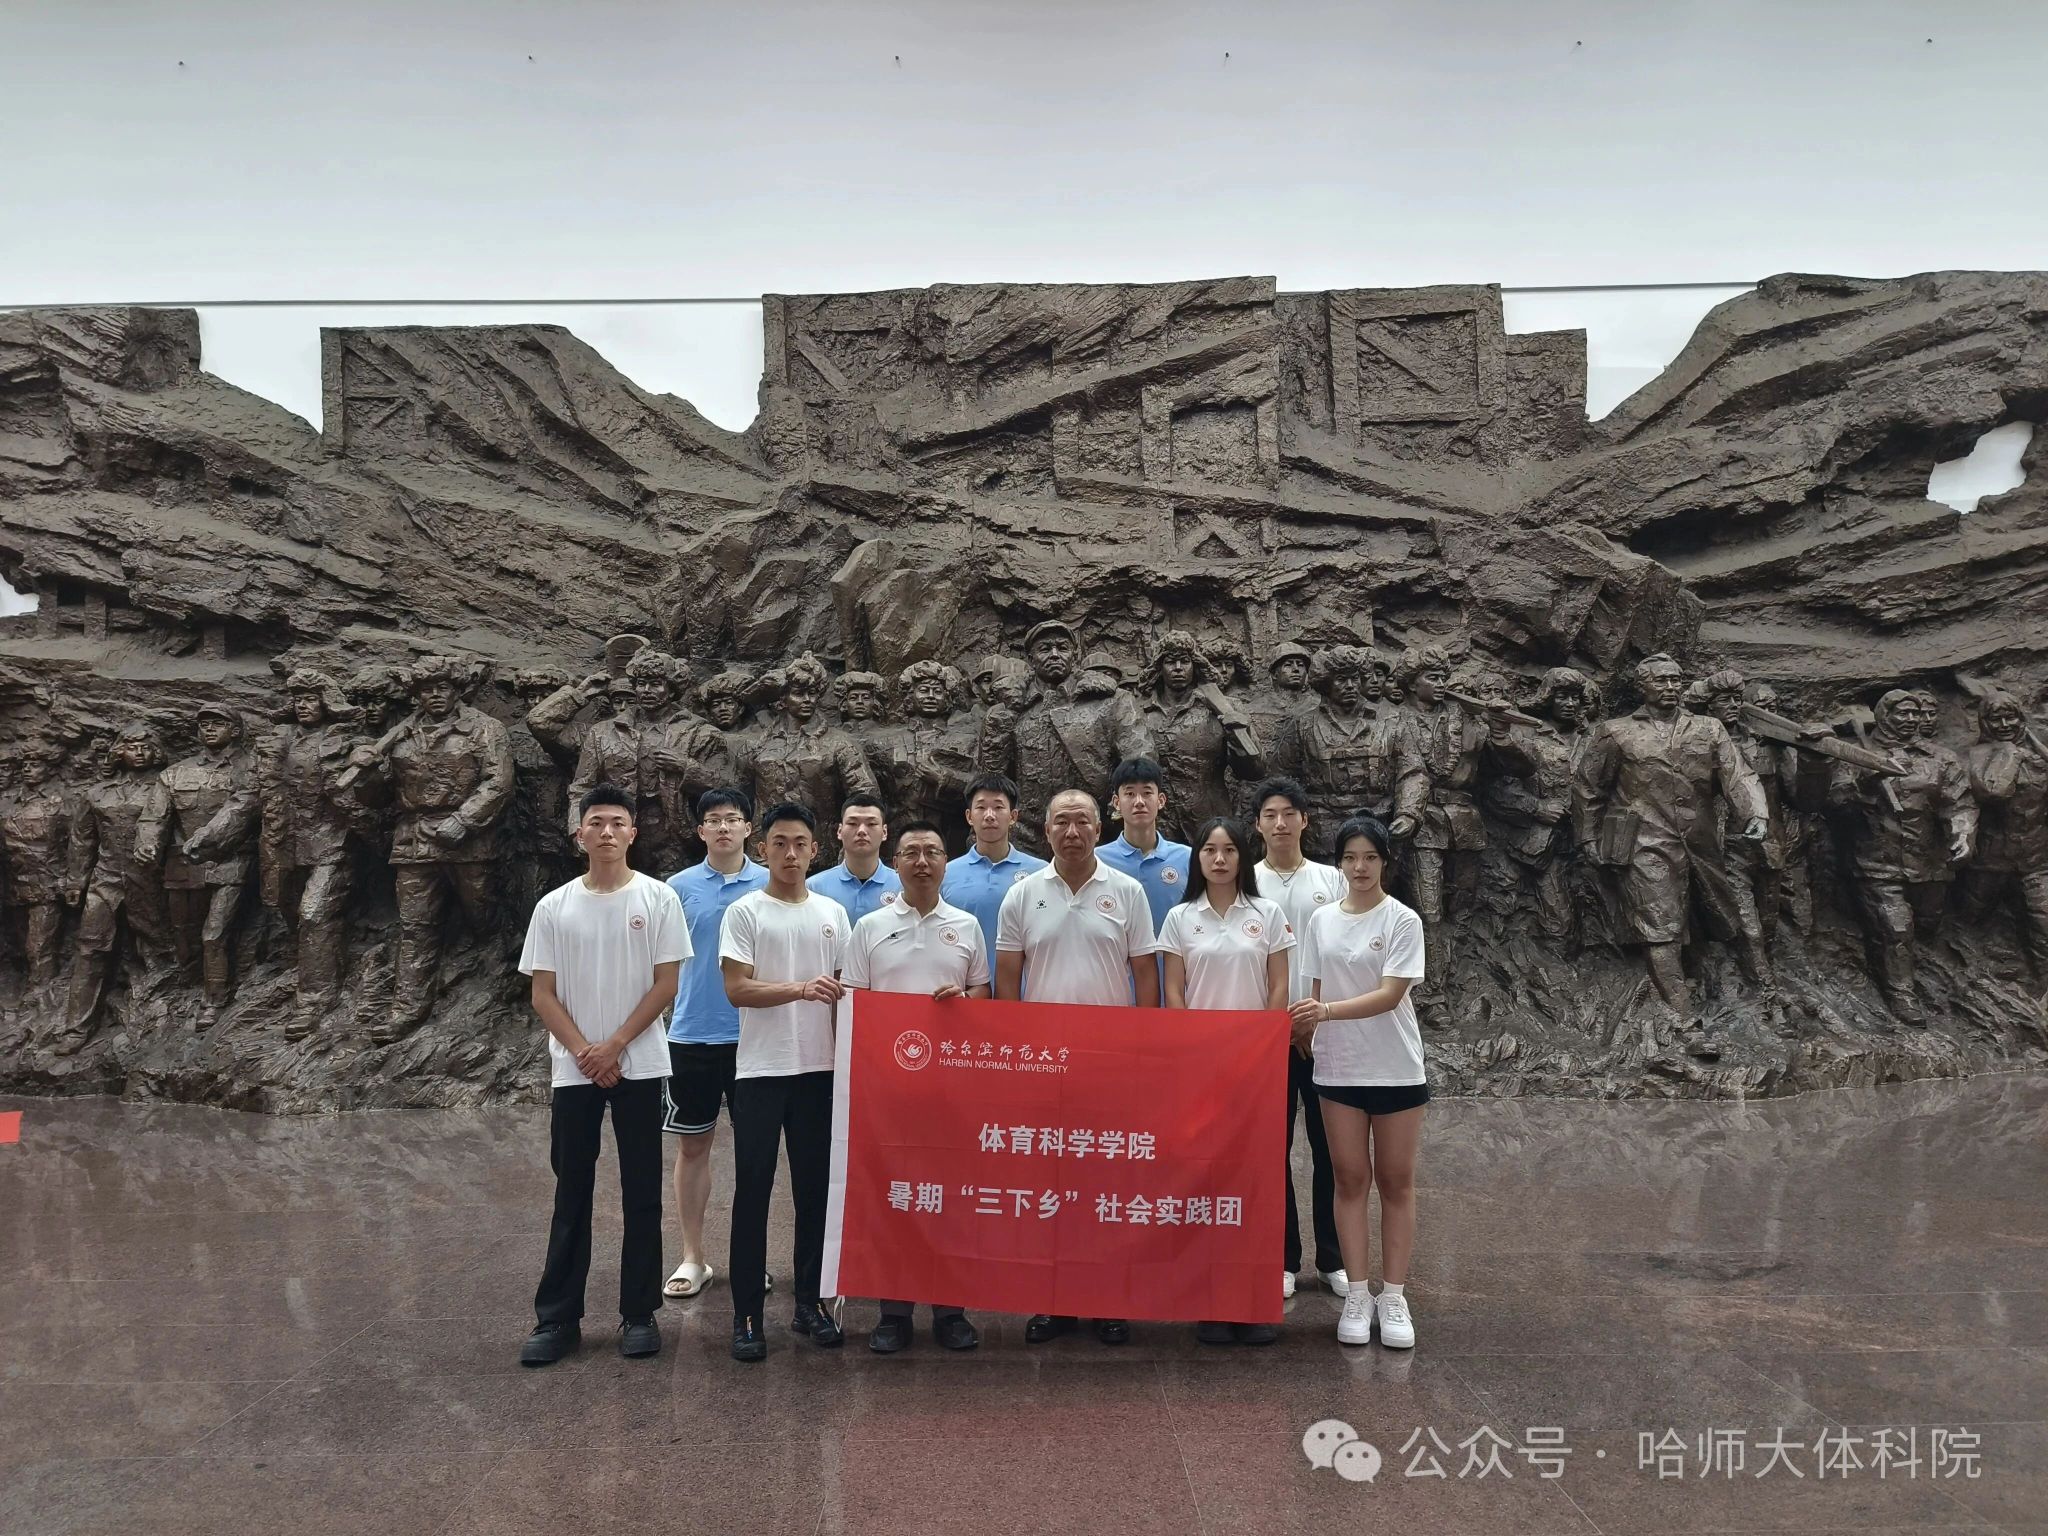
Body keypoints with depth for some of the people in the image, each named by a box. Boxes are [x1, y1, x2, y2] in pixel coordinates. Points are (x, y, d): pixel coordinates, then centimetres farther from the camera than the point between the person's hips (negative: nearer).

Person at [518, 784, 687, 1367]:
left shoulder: (658, 898, -2)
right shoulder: (554, 906, 3)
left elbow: (666, 984, -4)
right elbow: (543, 995, 2)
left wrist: (613, 1047, -9)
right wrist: (583, 1051, -9)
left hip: (640, 1067, -1)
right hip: (574, 1070, 1)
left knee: (642, 1194, 5)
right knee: (571, 1195, 8)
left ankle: (639, 1313, 16)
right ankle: (557, 1318, 17)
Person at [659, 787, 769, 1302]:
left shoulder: (769, 885, 1)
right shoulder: (679, 887, 2)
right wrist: (665, 1009, -3)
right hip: (692, 1033, 0)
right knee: (692, 1145, 7)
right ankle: (693, 1257, 19)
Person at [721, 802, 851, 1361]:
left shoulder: (832, 913, 10)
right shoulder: (745, 912, -3)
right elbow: (737, 989, -12)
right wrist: (801, 989, -25)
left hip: (818, 1069, 4)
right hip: (760, 1070, -4)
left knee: (814, 1189, 10)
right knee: (753, 1190, 1)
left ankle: (809, 1303, 22)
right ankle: (746, 1314, 10)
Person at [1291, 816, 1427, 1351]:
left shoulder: (1402, 921, -7)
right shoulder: (1321, 920, 4)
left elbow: (1390, 994, -17)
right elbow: (1317, 990, 9)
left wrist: (1326, 1012, -28)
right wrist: (1304, 1029, -5)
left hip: (1396, 1069, -3)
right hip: (1338, 1069, 3)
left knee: (1396, 1182, 5)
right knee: (1351, 1180, 6)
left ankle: (1394, 1297, 14)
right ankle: (1358, 1295, 14)